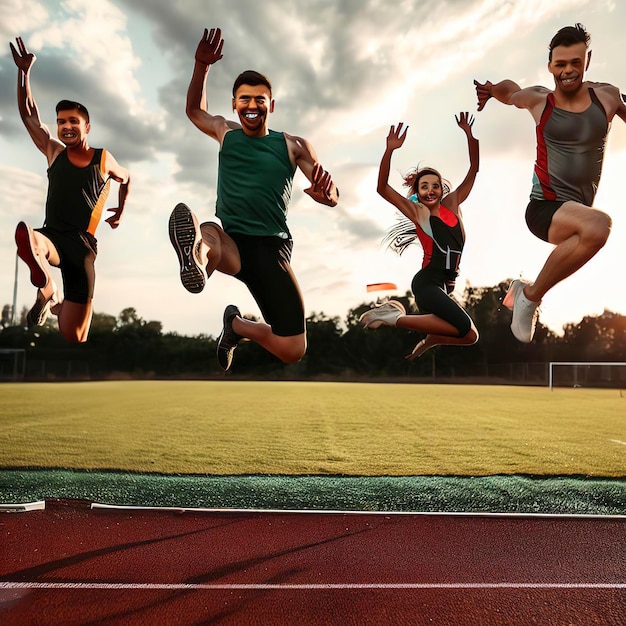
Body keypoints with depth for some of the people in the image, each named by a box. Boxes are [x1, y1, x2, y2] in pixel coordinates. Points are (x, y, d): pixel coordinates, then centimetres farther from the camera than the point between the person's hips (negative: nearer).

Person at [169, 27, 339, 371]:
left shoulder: (293, 145, 7)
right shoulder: (226, 132, 15)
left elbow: (333, 196, 3)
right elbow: (194, 109, 32)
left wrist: (325, 193, -23)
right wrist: (201, 65, 15)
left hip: (271, 247, 1)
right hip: (229, 240, 0)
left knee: (292, 351, -4)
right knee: (206, 234, -40)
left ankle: (236, 325, 22)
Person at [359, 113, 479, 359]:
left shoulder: (452, 204, 13)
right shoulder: (417, 212, -2)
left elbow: (473, 171, 15)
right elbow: (382, 188, -13)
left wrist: (470, 136, 4)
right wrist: (389, 150, -22)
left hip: (445, 285, 7)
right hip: (427, 283, -7)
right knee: (468, 332, -22)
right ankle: (395, 316, -15)